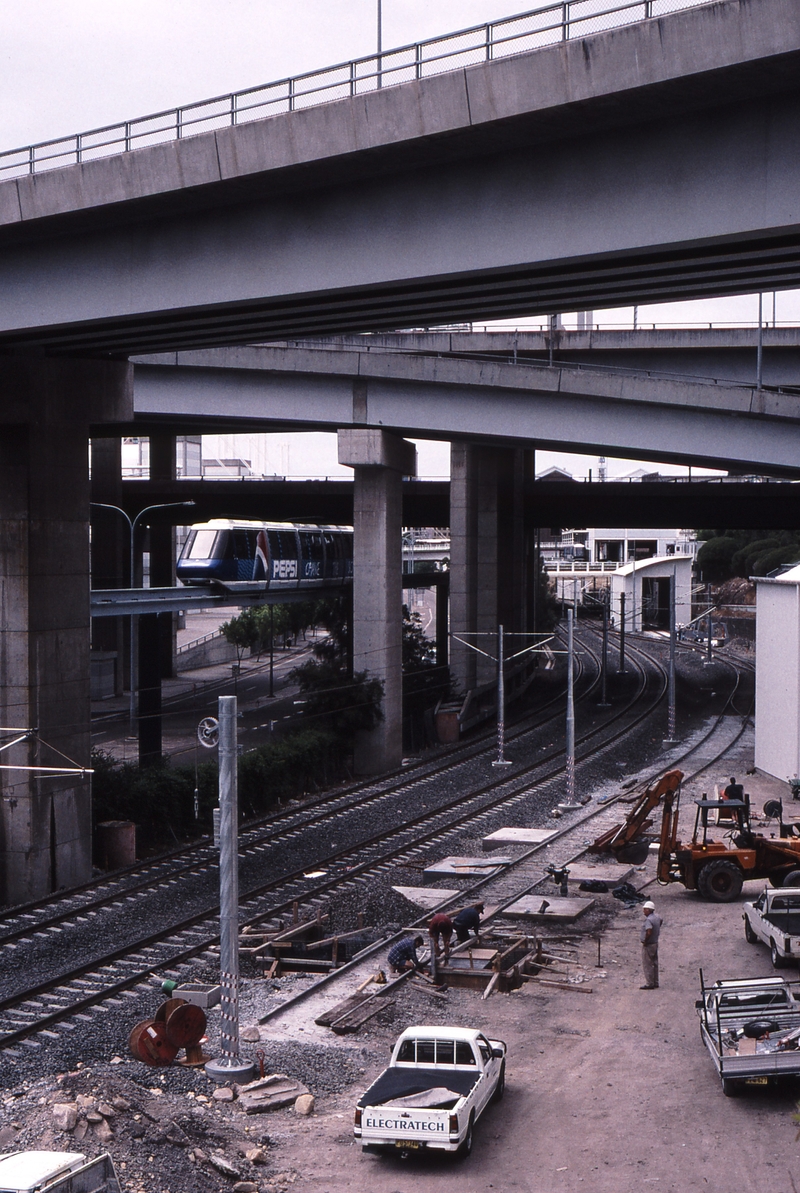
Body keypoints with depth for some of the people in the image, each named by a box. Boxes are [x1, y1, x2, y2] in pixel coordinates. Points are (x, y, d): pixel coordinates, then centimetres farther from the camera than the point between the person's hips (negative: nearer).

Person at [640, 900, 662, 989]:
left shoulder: (648, 920, -25)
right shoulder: (657, 917, 4)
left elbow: (649, 932, -37)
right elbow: (661, 921, 29)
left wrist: (645, 942, -23)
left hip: (648, 945, -9)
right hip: (655, 943, 9)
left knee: (647, 965, -1)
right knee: (654, 964, 15)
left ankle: (649, 984, 2)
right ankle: (655, 983, 23)